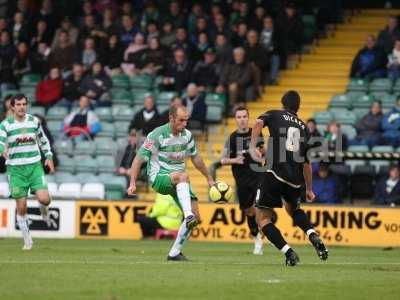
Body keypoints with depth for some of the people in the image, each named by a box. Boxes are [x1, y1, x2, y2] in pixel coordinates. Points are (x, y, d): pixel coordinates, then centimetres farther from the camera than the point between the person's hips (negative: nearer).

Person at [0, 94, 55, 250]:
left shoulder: (34, 121, 4)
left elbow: (43, 140, 18)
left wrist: (49, 157, 9)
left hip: (35, 166, 1)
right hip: (16, 169, -1)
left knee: (44, 199, -17)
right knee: (21, 207, 0)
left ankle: (44, 212, 22)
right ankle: (27, 241, 15)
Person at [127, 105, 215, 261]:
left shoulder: (187, 135, 4)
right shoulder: (157, 135, -14)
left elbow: (195, 157, 20)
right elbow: (139, 158, -13)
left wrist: (209, 178, 24)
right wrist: (133, 183, -21)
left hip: (179, 182, 7)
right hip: (159, 178, -7)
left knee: (196, 217, -6)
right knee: (183, 175, -39)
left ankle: (174, 253, 4)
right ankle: (188, 216, -51)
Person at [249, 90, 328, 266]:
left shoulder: (275, 115, 11)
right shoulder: (303, 127, 21)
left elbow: (258, 123, -13)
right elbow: (306, 162, 23)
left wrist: (252, 147, -17)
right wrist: (309, 190, 31)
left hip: (275, 174, -5)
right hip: (296, 179, 5)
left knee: (263, 218, 5)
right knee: (293, 209, 32)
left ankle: (288, 252, -12)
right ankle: (313, 236, 6)